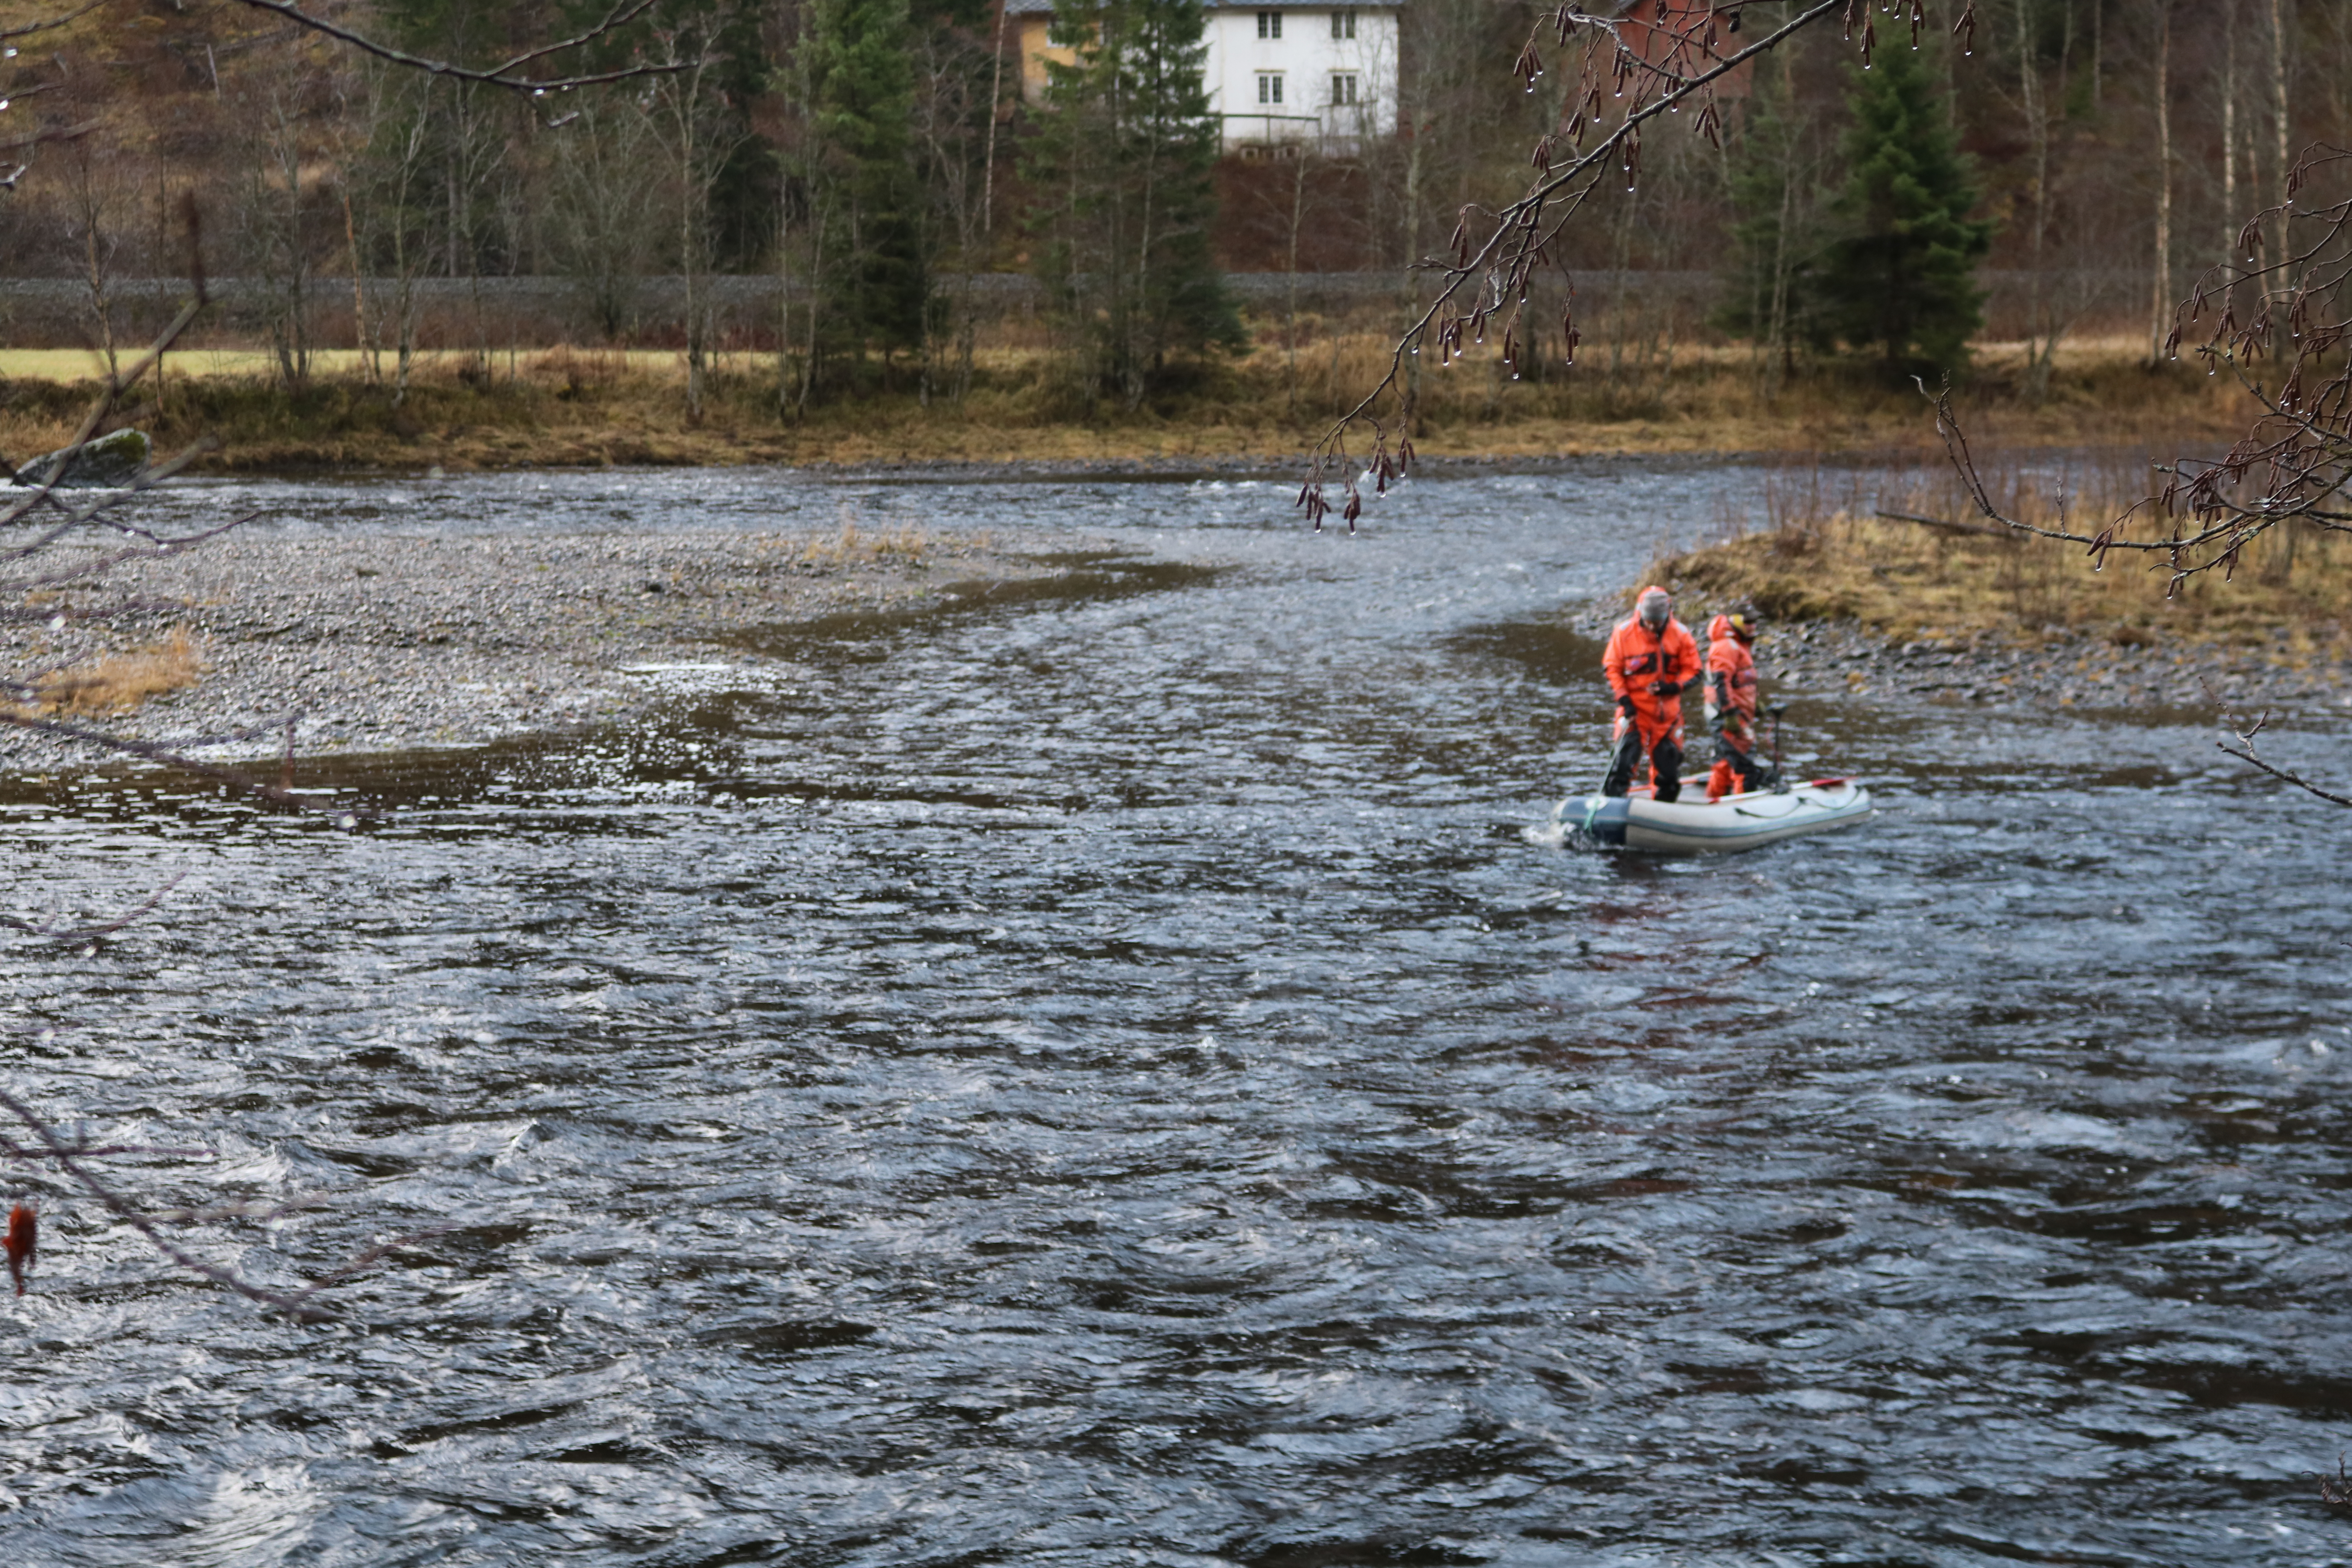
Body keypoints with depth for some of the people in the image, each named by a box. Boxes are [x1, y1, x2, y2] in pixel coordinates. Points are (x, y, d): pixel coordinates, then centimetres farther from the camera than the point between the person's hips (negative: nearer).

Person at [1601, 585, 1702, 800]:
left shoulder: (1680, 634, -4)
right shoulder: (1624, 633, -7)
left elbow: (1693, 672, 1)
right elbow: (1612, 669, -1)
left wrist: (1674, 687, -18)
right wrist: (1623, 699, -11)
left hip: (1667, 709, 2)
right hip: (1635, 708, -2)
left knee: (1668, 766, 7)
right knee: (1624, 759, -13)